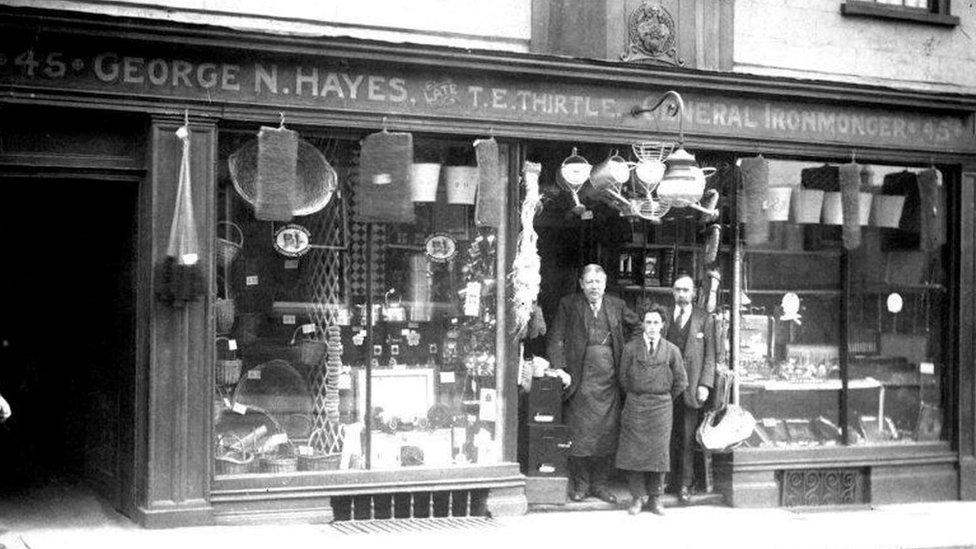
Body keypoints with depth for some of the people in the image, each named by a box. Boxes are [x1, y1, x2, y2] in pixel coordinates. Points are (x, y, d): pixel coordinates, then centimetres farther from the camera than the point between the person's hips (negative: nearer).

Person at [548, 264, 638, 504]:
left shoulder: (617, 305, 11)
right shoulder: (568, 305, 3)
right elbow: (555, 341, 0)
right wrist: (561, 370, -10)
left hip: (610, 380, 3)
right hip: (581, 380, -2)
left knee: (607, 432, 3)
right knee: (579, 434, 0)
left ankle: (600, 484, 14)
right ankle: (580, 484, 11)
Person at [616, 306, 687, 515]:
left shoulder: (672, 351, 1)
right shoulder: (631, 348, 1)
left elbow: (681, 382, 9)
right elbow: (623, 378, 8)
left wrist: (665, 399, 11)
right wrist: (635, 397, 7)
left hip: (661, 407, 0)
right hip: (634, 406, 0)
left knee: (658, 451, 0)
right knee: (634, 451, -2)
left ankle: (656, 498, 10)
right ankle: (638, 497, 7)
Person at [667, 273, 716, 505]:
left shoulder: (704, 319, 5)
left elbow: (710, 355, 2)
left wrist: (705, 385, -7)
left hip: (691, 387, -2)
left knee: (687, 438, -1)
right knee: (668, 437, 4)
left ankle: (685, 486, 5)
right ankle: (670, 481, 14)